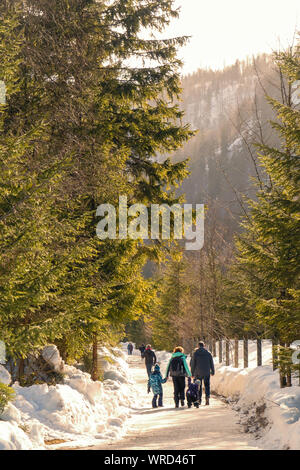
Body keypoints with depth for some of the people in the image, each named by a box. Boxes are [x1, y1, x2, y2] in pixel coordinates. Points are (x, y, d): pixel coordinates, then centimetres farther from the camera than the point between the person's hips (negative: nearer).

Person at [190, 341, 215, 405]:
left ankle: (199, 400, 11)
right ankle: (207, 397, -15)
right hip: (206, 372, 1)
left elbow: (192, 364, -2)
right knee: (207, 386, 5)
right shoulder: (208, 353, 1)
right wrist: (212, 371, 16)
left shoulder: (195, 353, -3)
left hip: (198, 373, 0)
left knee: (198, 386, 10)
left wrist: (192, 373, 4)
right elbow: (211, 363, 6)